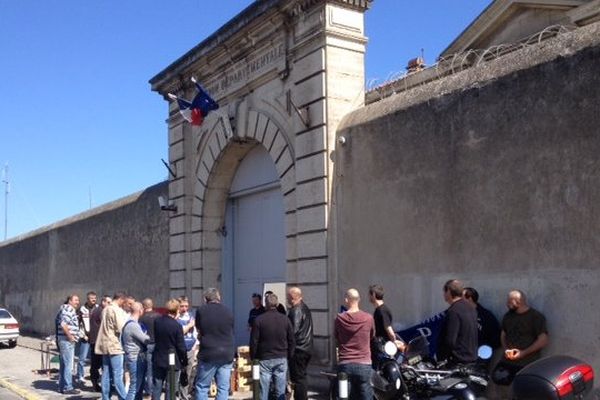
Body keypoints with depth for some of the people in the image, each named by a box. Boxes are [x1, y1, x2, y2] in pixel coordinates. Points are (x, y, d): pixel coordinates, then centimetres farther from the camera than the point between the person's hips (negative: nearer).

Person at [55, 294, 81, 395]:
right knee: (68, 365, -6)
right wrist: (70, 336, -18)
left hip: (67, 340, 11)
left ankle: (62, 387, 22)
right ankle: (68, 388, -2)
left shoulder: (72, 310, 18)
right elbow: (63, 324, -24)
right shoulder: (68, 309, -13)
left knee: (63, 365, 15)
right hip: (67, 340, -11)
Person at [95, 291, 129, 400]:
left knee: (106, 374, 10)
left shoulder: (105, 309, 15)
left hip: (104, 345, 8)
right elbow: (121, 328, -16)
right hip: (114, 345, -8)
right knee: (118, 375, -6)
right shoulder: (117, 310, -12)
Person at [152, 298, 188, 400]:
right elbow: (181, 347, -14)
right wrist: (185, 361, 0)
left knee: (156, 388, 13)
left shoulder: (157, 321, -3)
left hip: (158, 360, 5)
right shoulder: (177, 325, -19)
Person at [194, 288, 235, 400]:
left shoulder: (201, 311, -4)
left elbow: (199, 331, 6)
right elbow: (231, 332, 10)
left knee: (202, 387, 8)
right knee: (223, 388, 6)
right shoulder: (228, 312, 2)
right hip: (227, 354, 2)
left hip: (208, 354, -2)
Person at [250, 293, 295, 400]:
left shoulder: (259, 320, -9)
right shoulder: (285, 319, -1)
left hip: (264, 359, -2)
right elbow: (291, 340, 4)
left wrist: (253, 357, 5)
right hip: (282, 359, 2)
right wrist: (290, 356, 13)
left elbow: (254, 341, -6)